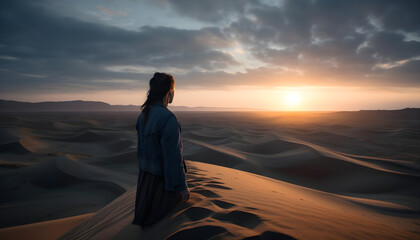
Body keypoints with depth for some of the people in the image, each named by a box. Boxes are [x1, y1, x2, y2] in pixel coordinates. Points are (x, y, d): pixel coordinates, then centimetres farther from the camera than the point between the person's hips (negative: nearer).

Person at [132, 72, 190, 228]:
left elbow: (141, 146, 9)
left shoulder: (144, 114, -1)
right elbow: (173, 157, -27)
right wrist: (182, 186, -18)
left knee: (147, 212, 26)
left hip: (147, 173, 9)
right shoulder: (168, 119, -29)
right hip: (163, 178, -9)